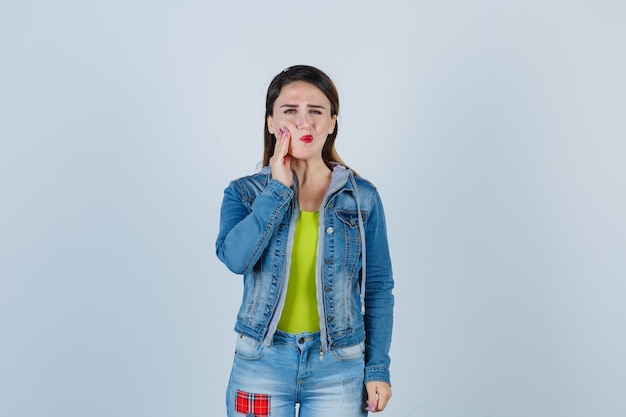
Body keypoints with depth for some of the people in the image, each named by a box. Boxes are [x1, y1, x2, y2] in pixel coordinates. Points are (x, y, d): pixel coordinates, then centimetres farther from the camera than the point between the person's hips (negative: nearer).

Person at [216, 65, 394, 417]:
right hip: (263, 362, 0)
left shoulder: (362, 196, -1)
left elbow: (378, 289, 3)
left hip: (338, 366, 0)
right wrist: (278, 189, -14)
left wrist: (378, 368, 1)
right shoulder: (245, 193, -1)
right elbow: (235, 258, -20)